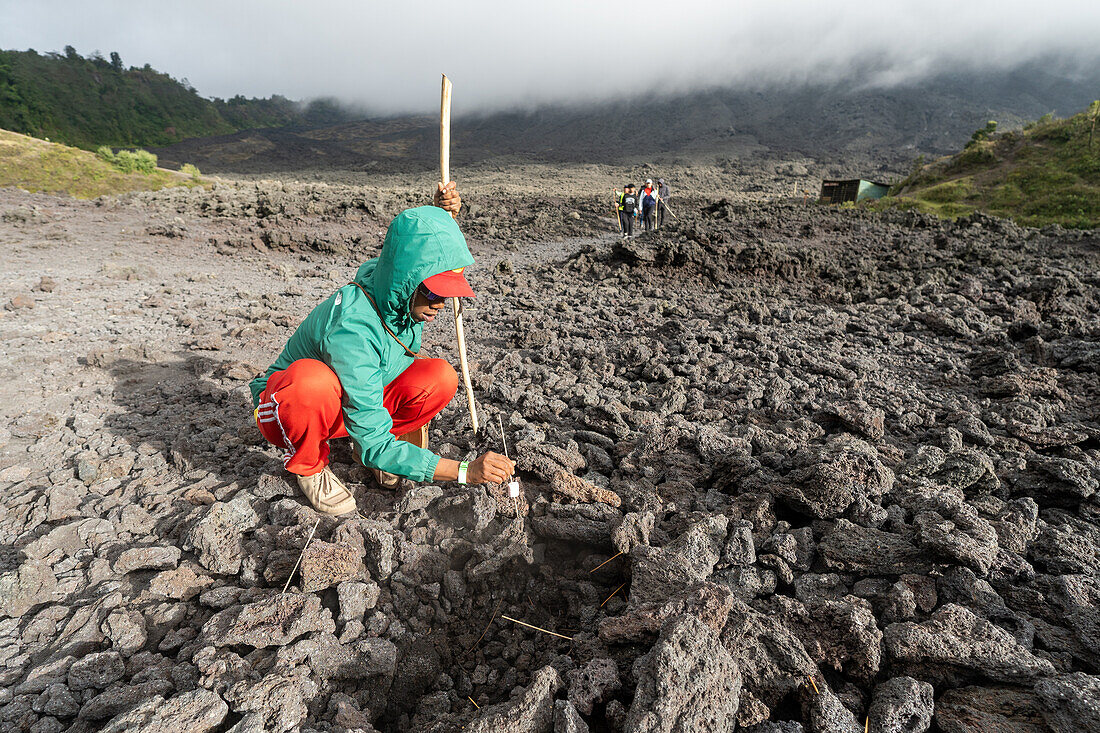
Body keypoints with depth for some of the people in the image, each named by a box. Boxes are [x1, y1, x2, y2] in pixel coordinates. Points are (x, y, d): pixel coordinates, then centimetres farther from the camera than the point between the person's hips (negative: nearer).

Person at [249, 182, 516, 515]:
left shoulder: (387, 277, -15)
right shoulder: (351, 331, -37)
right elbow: (375, 447, -34)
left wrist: (444, 214, -9)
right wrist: (464, 471, -41)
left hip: (360, 400, 6)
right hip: (286, 407, -6)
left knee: (440, 378, -20)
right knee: (313, 379, -43)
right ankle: (307, 463, -9)